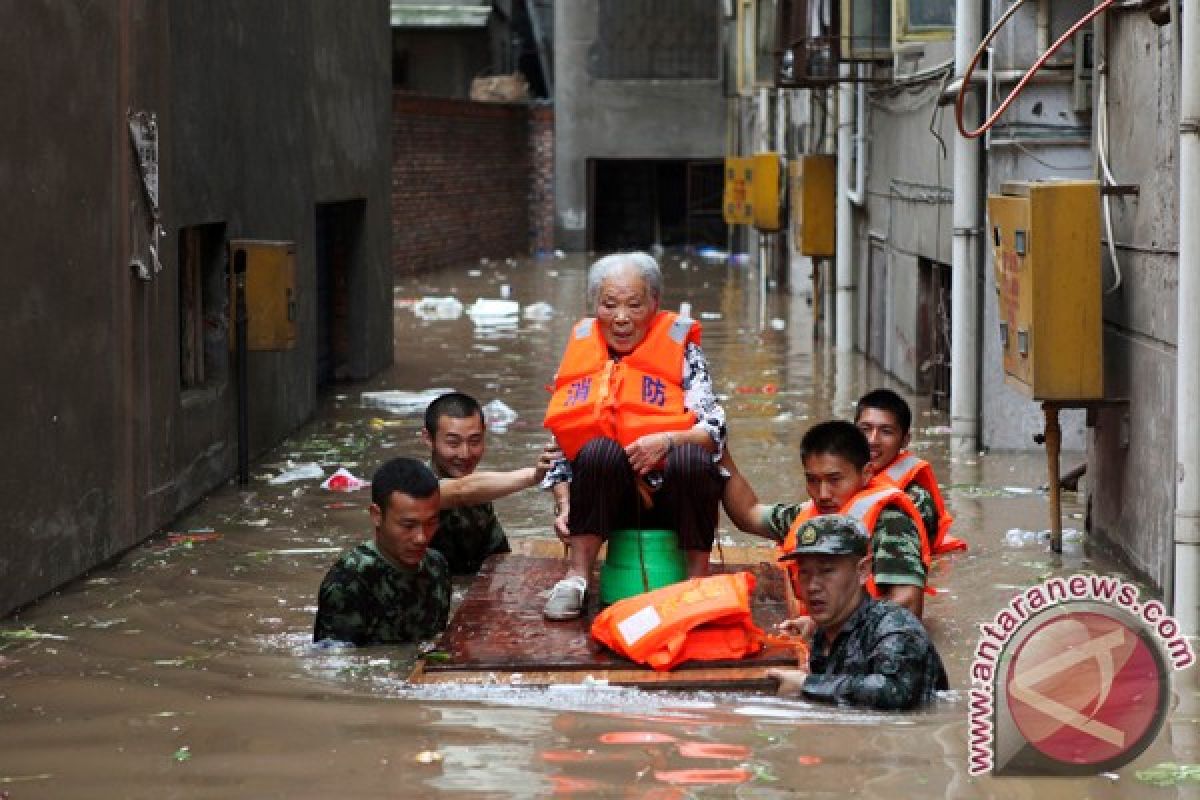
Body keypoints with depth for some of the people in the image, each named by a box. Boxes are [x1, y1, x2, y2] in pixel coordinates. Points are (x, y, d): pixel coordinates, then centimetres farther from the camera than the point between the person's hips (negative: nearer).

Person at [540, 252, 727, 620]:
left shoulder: (681, 350, 3)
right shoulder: (580, 352, 10)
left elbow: (714, 431, -6)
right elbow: (557, 442, 11)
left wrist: (668, 441, -25)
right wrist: (563, 504, -4)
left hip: (672, 494, -1)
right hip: (608, 500, 1)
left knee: (691, 458, -34)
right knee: (600, 449, -31)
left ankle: (698, 578, -18)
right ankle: (577, 576, -24)